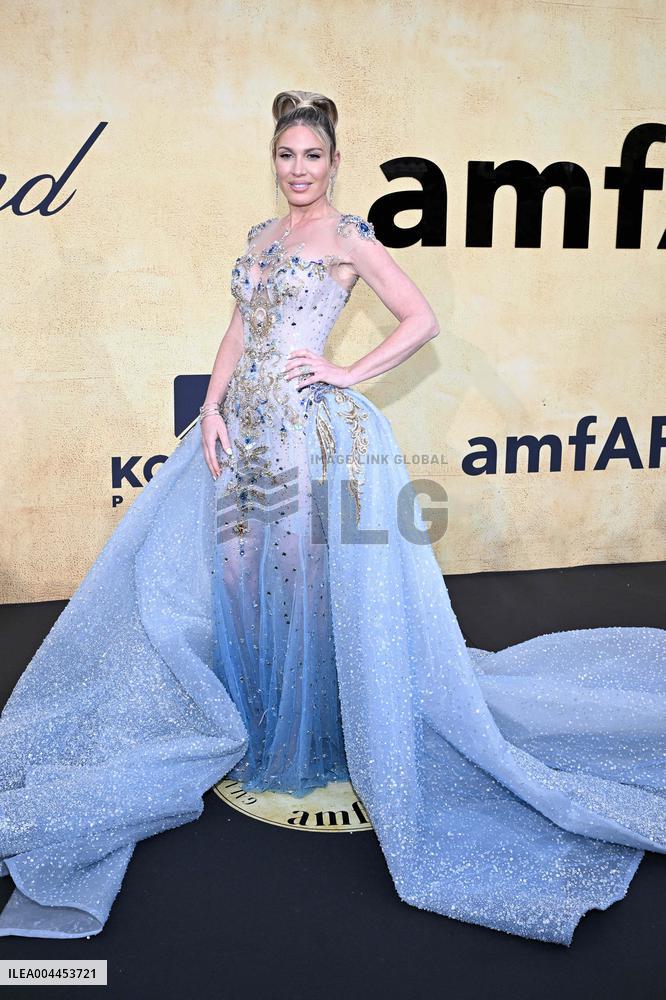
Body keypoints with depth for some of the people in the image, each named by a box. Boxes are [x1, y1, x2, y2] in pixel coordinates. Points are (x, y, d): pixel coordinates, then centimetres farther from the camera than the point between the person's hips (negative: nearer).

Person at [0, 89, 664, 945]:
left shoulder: (348, 236, -2)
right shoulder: (261, 236, 18)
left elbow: (422, 320, -6)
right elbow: (238, 333, 16)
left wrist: (349, 373, -10)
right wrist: (211, 408, 3)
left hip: (315, 431, -7)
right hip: (245, 427, 7)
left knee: (312, 581, 0)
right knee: (237, 572, 10)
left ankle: (316, 739, 20)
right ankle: (259, 726, 30)